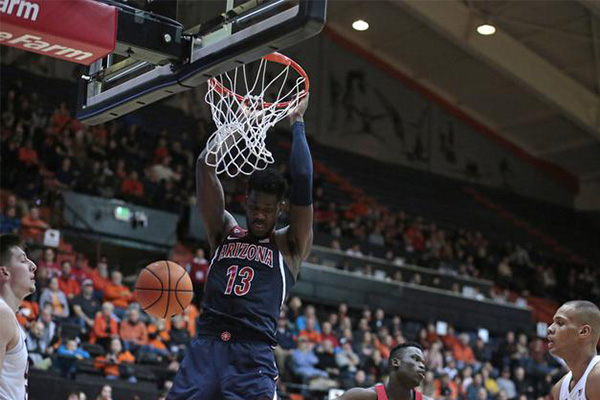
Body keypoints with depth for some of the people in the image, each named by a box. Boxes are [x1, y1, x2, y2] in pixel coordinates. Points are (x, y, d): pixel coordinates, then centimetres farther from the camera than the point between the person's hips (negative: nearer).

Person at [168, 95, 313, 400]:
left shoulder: (290, 245, 11)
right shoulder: (225, 233, 20)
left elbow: (302, 180, 1)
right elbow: (205, 166, 13)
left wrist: (297, 123, 11)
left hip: (254, 355, -3)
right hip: (206, 347, 3)